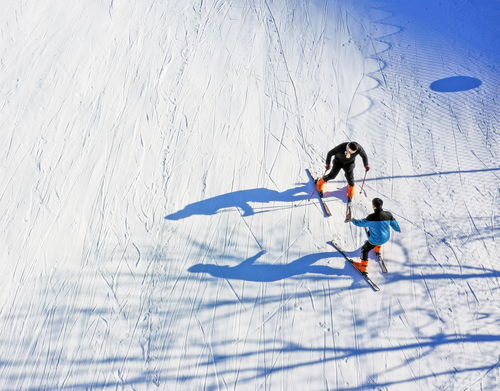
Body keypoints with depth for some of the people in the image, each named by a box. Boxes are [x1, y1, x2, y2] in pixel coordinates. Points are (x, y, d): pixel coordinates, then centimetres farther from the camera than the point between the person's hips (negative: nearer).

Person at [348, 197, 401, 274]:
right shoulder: (388, 214, -15)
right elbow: (394, 223, 3)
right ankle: (377, 249, 58)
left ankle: (363, 267, 23)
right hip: (386, 238, 6)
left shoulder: (372, 217, -30)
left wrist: (353, 220, 2)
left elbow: (361, 223, -18)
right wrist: (398, 229, 25)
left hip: (376, 240, -6)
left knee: (364, 249, 15)